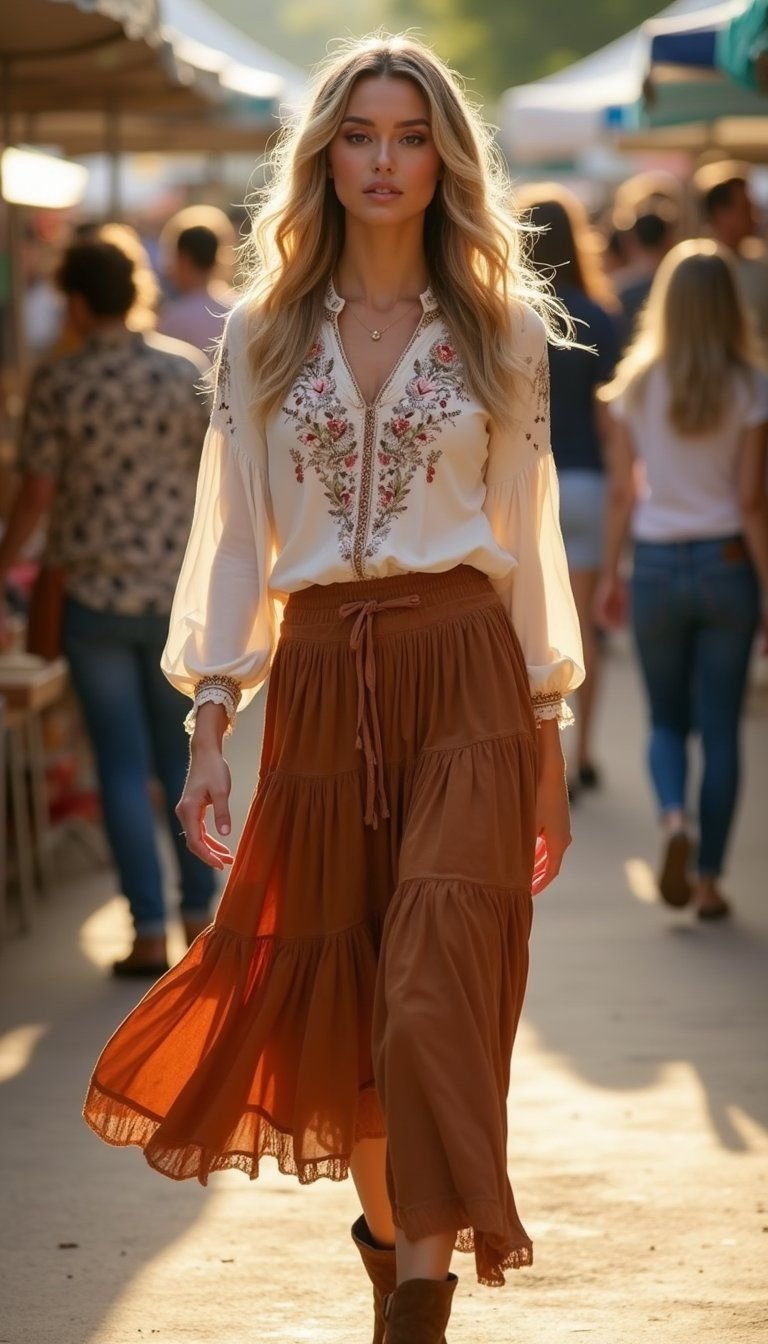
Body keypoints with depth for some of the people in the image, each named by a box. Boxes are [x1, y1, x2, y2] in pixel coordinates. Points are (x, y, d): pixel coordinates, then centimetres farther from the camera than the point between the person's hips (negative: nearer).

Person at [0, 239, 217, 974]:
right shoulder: (186, 369, -3)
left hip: (95, 596, -2)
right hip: (179, 591, 2)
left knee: (123, 765, 4)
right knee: (182, 755, 16)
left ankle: (148, 933, 2)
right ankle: (199, 910, 19)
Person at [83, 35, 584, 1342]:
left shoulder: (501, 329, 6)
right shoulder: (263, 334, 8)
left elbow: (527, 540, 9)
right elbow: (233, 542, 8)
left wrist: (550, 749, 8)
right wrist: (208, 726, 0)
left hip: (465, 679, -2)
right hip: (319, 684, 2)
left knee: (436, 990, -14)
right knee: (335, 997, 8)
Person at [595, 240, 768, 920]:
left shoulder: (637, 383, -2)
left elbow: (622, 490, 0)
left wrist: (610, 572, 10)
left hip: (657, 564, 1)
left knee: (667, 720, 15)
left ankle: (674, 817, -14)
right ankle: (708, 877, 8)